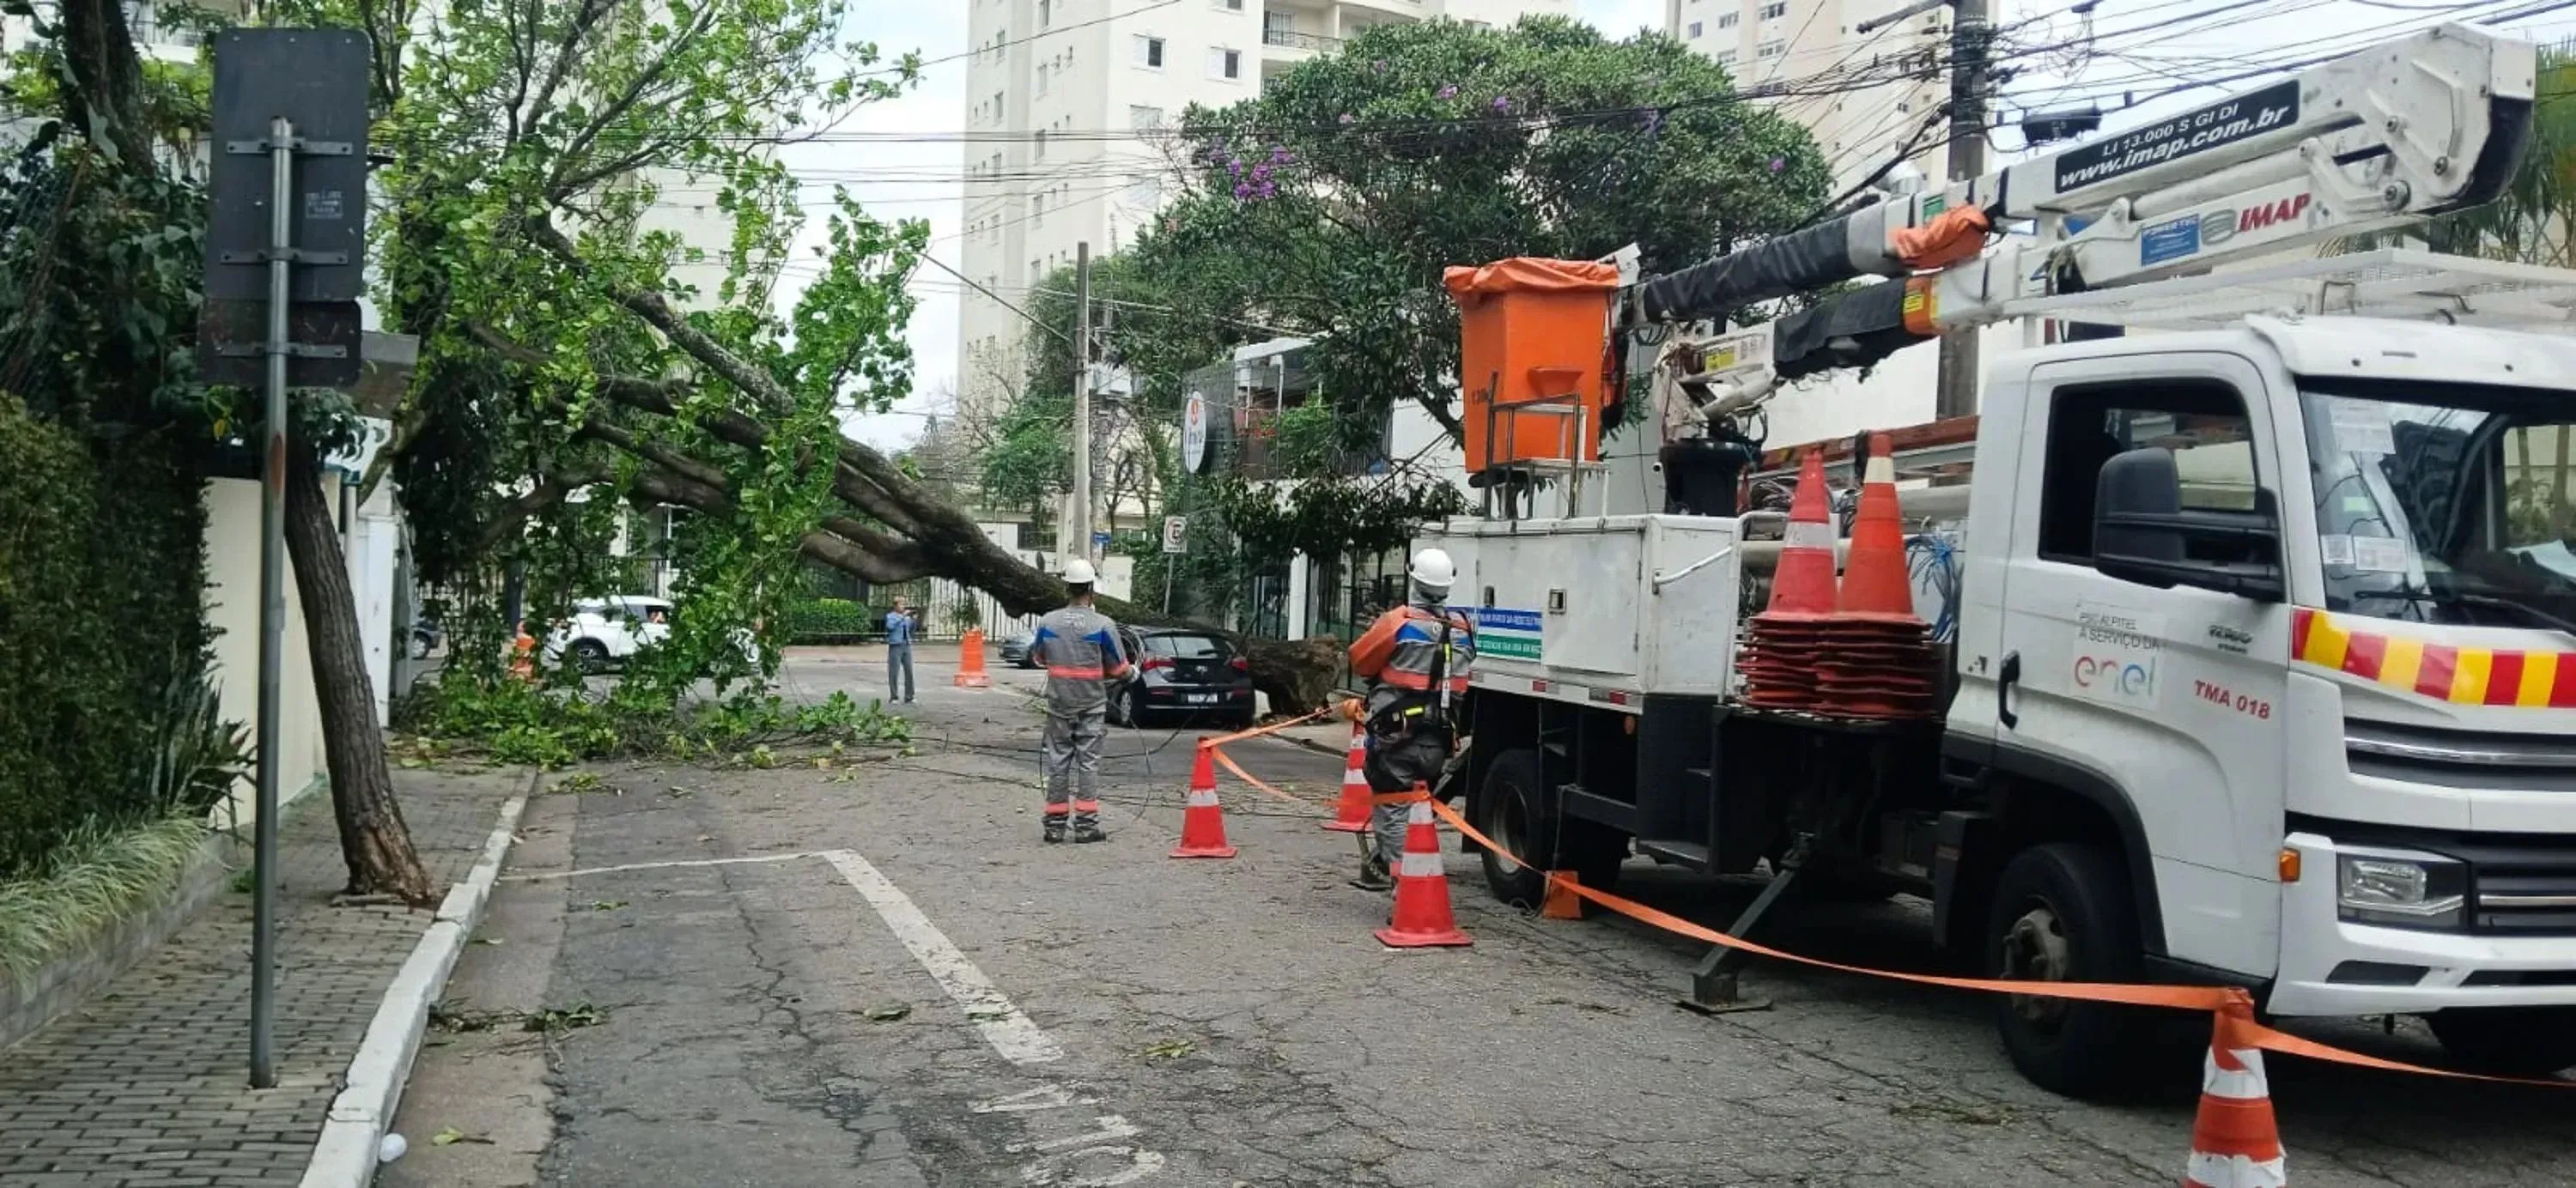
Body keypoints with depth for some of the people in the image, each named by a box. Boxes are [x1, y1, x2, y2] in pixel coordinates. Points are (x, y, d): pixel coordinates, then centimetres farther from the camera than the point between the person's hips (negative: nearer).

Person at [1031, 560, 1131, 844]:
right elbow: (1119, 669, -7)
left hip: (1058, 704, 2)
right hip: (1091, 706, -2)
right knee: (1088, 762, 3)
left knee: (1058, 762, 8)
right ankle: (1085, 824, 2)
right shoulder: (1103, 625, -13)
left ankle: (1055, 825, 11)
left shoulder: (1048, 622, -5)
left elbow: (1039, 656, 13)